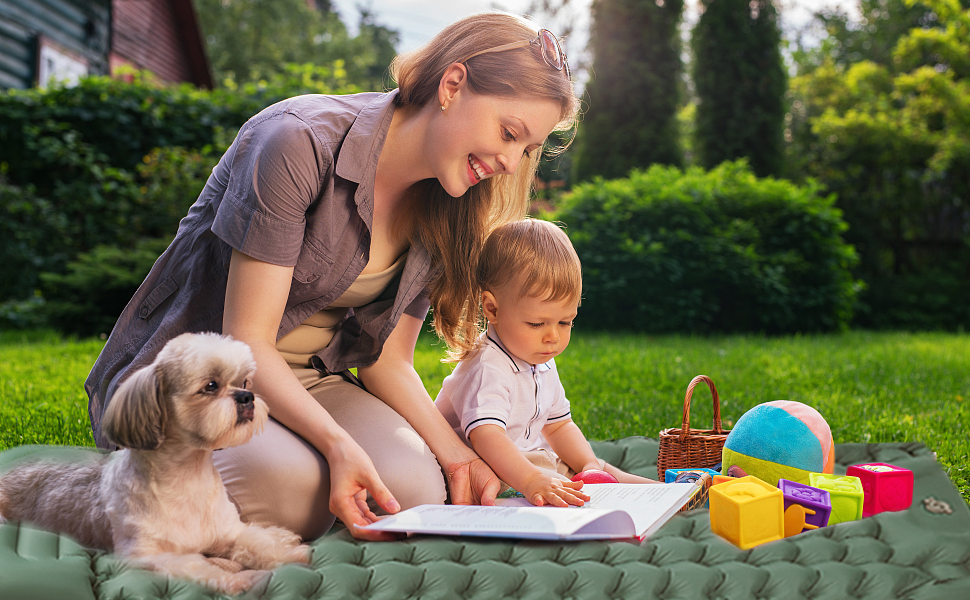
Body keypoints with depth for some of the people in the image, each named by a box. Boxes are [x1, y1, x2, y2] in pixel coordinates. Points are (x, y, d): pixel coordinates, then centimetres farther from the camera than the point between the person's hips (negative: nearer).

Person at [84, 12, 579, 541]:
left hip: (313, 380, 5)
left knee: (416, 488, -26)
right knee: (285, 485, -36)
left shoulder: (440, 210, 1)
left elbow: (387, 359, 4)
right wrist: (336, 442, -36)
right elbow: (245, 339, -21)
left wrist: (453, 452, -13)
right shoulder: (299, 141, -22)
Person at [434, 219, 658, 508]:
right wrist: (531, 481, -58)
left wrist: (589, 465, -2)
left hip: (526, 459, 9)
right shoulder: (488, 370, -28)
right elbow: (485, 434, -44)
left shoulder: (542, 364, 5)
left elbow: (558, 425, 15)